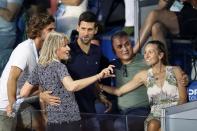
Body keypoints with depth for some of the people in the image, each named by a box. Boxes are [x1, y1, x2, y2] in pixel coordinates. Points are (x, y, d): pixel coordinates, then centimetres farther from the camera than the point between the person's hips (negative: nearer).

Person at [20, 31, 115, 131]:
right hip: (69, 122, -7)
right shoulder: (59, 66, -11)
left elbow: (24, 93, 13)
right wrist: (98, 76, -32)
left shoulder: (39, 68, 11)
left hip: (51, 122, 7)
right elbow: (71, 86, -30)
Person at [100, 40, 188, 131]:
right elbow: (119, 91, 9)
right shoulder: (144, 75, 10)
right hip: (155, 115, 2)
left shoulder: (175, 71, 5)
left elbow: (183, 99, 2)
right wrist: (100, 86, -6)